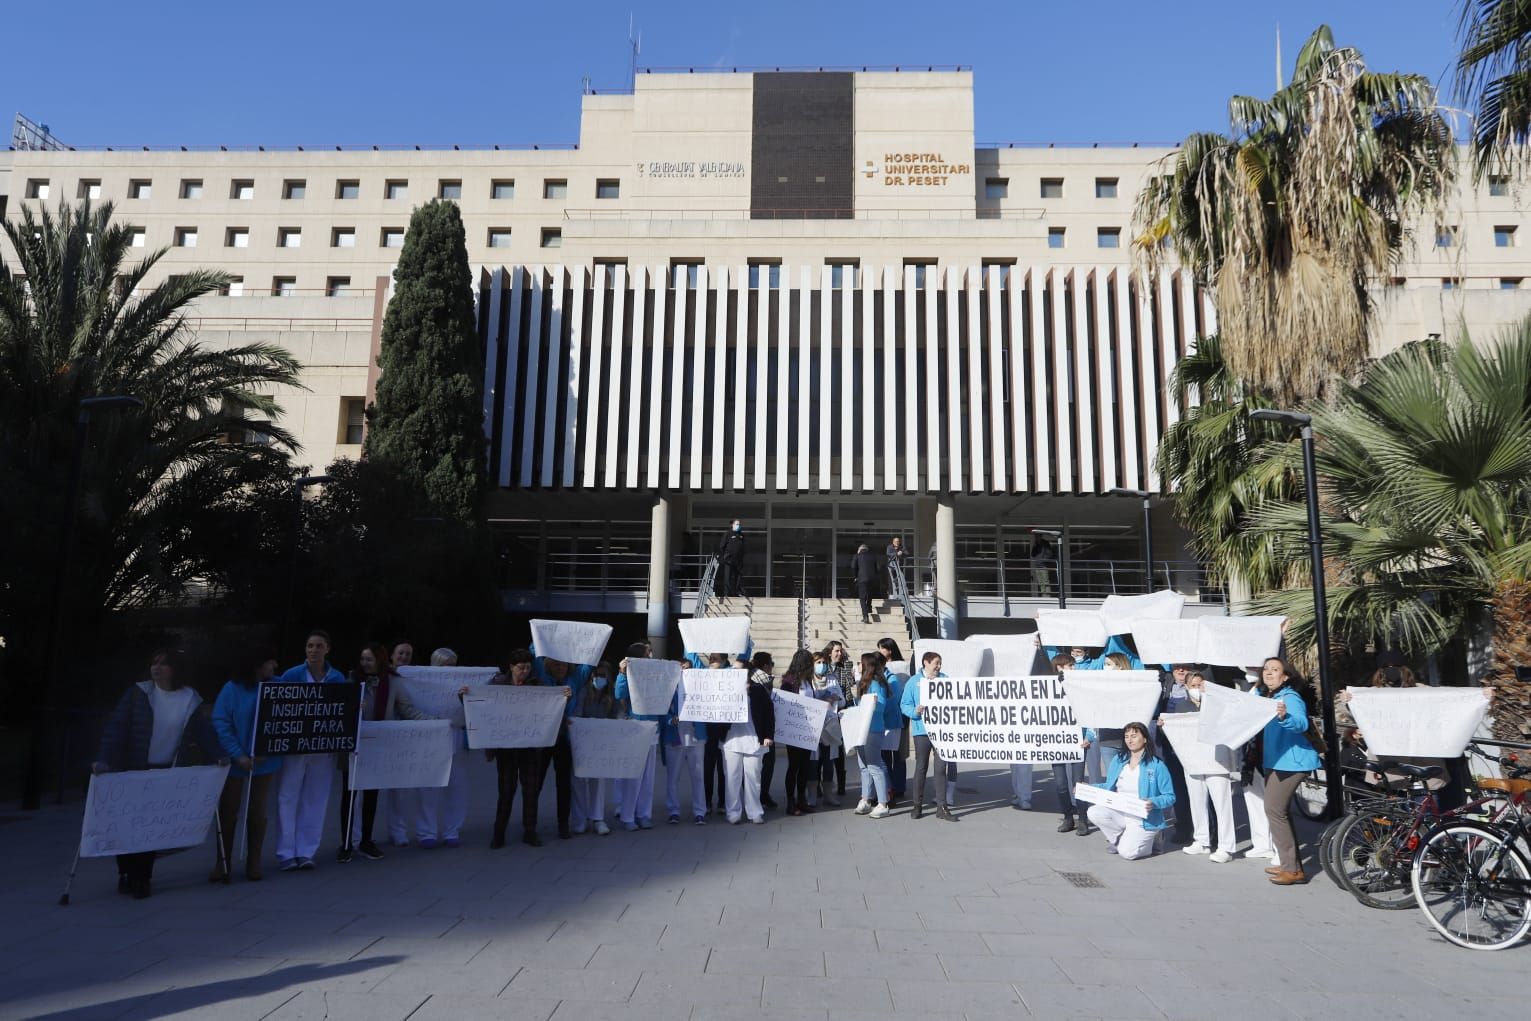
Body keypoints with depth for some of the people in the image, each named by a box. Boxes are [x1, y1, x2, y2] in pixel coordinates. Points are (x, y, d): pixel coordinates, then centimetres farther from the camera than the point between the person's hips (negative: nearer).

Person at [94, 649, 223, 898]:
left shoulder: (189, 699, 1)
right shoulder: (138, 693, -6)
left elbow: (203, 732, 4)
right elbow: (116, 727, -13)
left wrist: (217, 756, -6)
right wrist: (103, 759, -24)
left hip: (167, 774, 1)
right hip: (133, 771, -1)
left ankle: (142, 878, 17)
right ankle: (126, 874, 26)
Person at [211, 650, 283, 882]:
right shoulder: (232, 689, -7)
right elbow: (220, 724, -11)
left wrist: (266, 752, -16)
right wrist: (238, 756, -19)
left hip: (265, 761, 2)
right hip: (235, 762, -2)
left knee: (258, 810, 9)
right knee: (227, 811, 4)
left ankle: (254, 862, 19)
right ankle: (223, 862, 17)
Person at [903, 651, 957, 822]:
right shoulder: (913, 682, 0)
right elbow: (904, 705, 0)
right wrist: (915, 711, -18)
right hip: (922, 730, -1)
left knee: (941, 767, 1)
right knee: (920, 767, 6)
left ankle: (942, 807, 9)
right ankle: (918, 805, 18)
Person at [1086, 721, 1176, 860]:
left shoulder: (1156, 766, -7)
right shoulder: (1118, 760, 8)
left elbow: (1170, 797, -7)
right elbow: (1109, 787, 16)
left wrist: (1154, 803, -25)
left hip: (1142, 818, -5)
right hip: (1118, 812, 5)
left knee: (1127, 852, -22)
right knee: (1094, 812, -24)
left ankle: (1149, 838, 13)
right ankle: (1118, 839, 4)